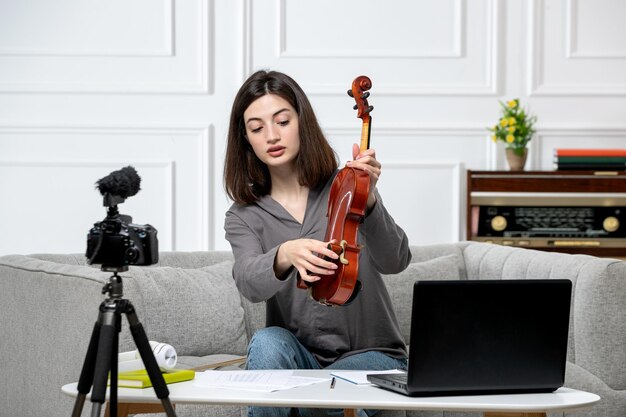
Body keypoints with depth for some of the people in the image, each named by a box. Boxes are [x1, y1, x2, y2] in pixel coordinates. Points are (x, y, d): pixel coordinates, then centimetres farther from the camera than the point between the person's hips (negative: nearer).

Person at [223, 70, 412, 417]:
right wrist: (284, 255, -43)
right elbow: (249, 283, -20)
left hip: (372, 356, -2)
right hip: (299, 356, 3)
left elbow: (394, 261, -17)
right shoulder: (243, 217, 2)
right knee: (267, 343, -31)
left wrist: (368, 199, -35)